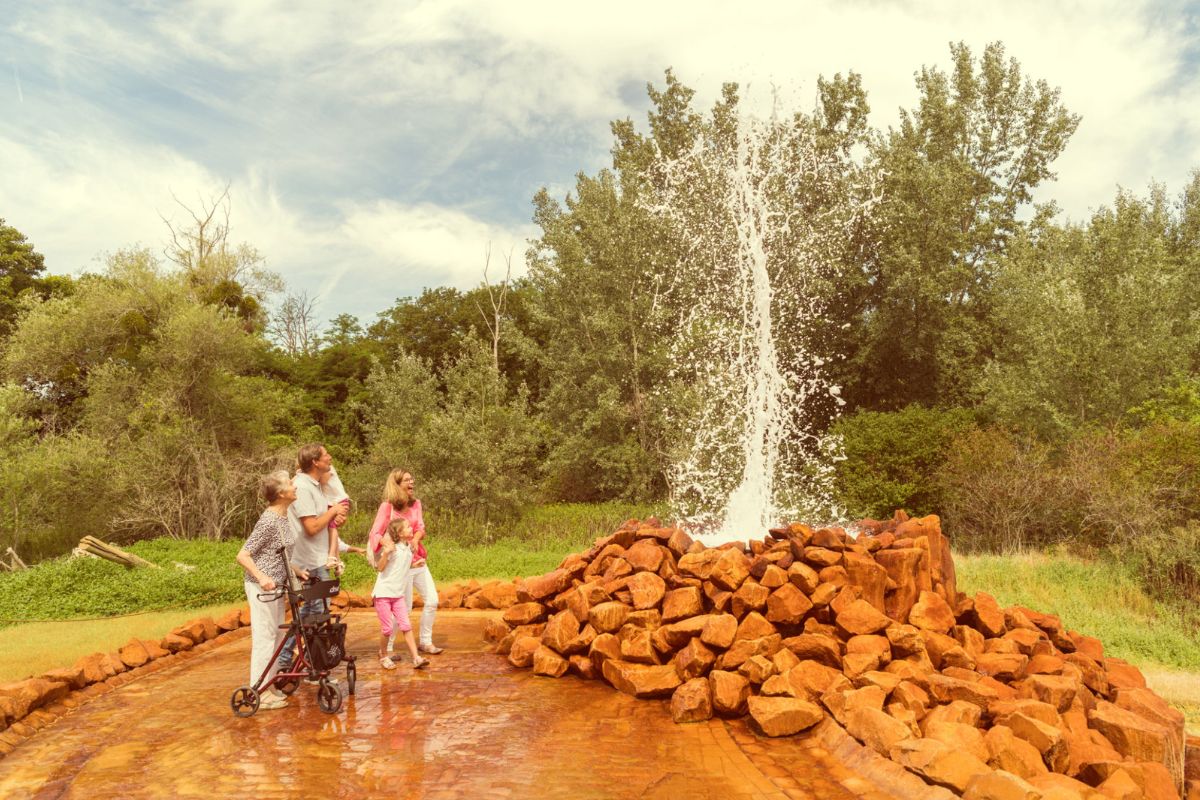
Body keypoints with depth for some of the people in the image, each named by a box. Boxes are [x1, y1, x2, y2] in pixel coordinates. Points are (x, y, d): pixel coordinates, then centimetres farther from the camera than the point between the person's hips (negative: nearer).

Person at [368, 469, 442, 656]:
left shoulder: (415, 504, 6)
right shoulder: (387, 506, -10)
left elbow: (420, 528, -1)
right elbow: (376, 534, -14)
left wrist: (416, 539, -23)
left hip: (419, 561, 6)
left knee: (432, 601, 5)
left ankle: (425, 641, 21)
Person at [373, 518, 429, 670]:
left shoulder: (409, 547, 7)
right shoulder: (392, 547, -13)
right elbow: (381, 567, -20)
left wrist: (415, 564, 8)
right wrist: (386, 553, -33)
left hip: (398, 594, 6)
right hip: (383, 593, -6)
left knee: (406, 626, -2)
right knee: (387, 628, 0)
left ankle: (416, 658, -4)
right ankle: (384, 656, 21)